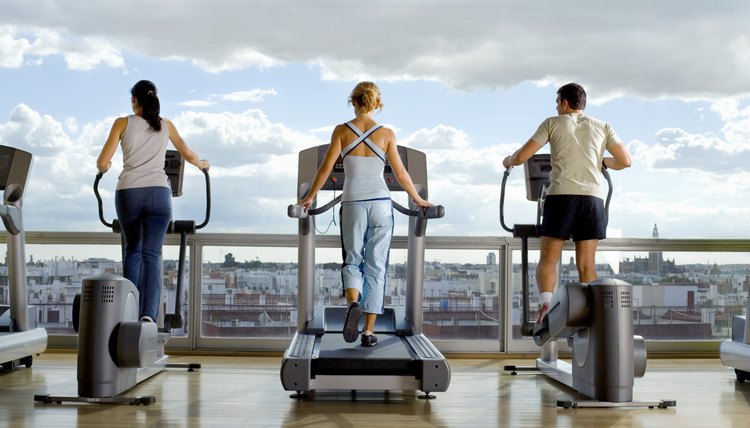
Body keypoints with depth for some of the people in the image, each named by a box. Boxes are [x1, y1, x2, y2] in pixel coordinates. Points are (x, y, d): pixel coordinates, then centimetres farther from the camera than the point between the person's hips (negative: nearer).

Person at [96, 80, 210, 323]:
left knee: (132, 250, 18)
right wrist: (201, 164, 48)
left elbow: (102, 163, 5)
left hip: (128, 193, 0)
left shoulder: (123, 123, 8)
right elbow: (188, 155, 27)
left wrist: (103, 167, 29)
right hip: (159, 193, 0)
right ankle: (148, 314, -18)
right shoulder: (166, 125, 15)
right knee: (152, 254, -2)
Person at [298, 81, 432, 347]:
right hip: (380, 203, 0)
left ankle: (353, 303, -17)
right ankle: (369, 331, 4)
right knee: (376, 266, 6)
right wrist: (418, 200, 18)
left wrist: (310, 197, 12)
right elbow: (400, 173, 4)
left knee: (353, 260, 14)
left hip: (353, 203, 0)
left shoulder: (342, 131, 1)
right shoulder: (386, 134, 1)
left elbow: (326, 168, 0)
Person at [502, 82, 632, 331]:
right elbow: (625, 161, 14)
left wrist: (507, 161, 29)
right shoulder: (602, 127, 18)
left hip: (561, 196, -2)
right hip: (592, 198, 2)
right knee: (586, 264, 6)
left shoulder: (553, 123, 11)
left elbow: (521, 156, 7)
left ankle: (546, 307, -20)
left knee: (548, 259, 2)